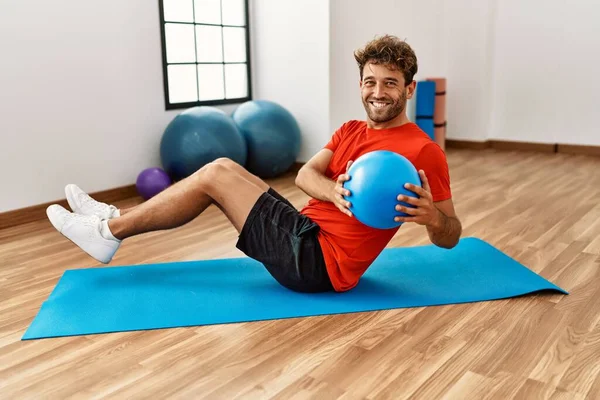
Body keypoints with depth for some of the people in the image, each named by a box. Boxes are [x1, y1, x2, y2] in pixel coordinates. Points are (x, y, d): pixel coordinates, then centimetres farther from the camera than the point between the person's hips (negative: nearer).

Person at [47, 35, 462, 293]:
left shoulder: (424, 151, -11)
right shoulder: (351, 131, 12)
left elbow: (450, 237, -9)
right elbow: (306, 174, -1)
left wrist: (431, 216, -32)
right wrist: (335, 192, -22)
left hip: (320, 263, -8)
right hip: (308, 235, 8)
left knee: (218, 172, -10)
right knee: (226, 170, 9)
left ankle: (110, 232, 4)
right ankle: (118, 219, 15)